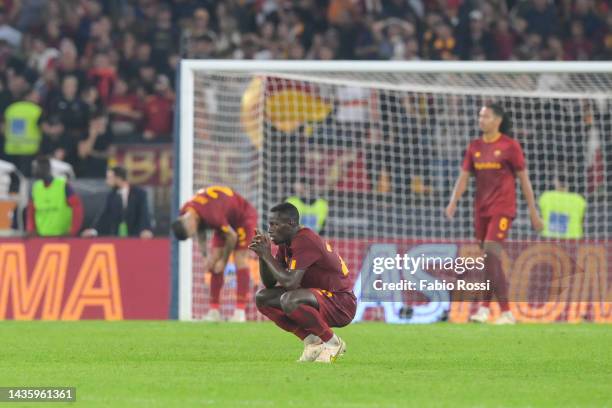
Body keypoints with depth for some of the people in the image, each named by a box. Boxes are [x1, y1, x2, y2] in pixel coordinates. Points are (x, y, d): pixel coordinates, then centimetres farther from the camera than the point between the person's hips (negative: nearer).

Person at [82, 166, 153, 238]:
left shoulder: (139, 193, -1)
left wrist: (146, 230, -26)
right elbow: (104, 215, 7)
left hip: (134, 235, -3)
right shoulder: (111, 196, 9)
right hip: (115, 236, 3)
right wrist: (94, 230, -8)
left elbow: (144, 213, -9)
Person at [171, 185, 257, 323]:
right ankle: (213, 311, -3)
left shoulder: (211, 214, -41)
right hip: (227, 221, 8)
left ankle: (240, 311, -16)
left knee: (240, 260, -14)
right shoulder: (186, 212, -18)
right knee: (215, 260, -2)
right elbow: (200, 233, 1)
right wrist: (206, 257, -10)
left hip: (243, 217, -8)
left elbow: (232, 236, -27)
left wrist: (223, 261, -16)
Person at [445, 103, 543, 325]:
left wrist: (533, 211, 2)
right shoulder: (475, 146, 10)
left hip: (502, 208, -5)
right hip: (481, 209, 5)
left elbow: (524, 179, 1)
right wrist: (453, 201, -10)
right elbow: (464, 177, 7)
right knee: (491, 261, 11)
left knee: (490, 254, -18)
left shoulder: (510, 146, -3)